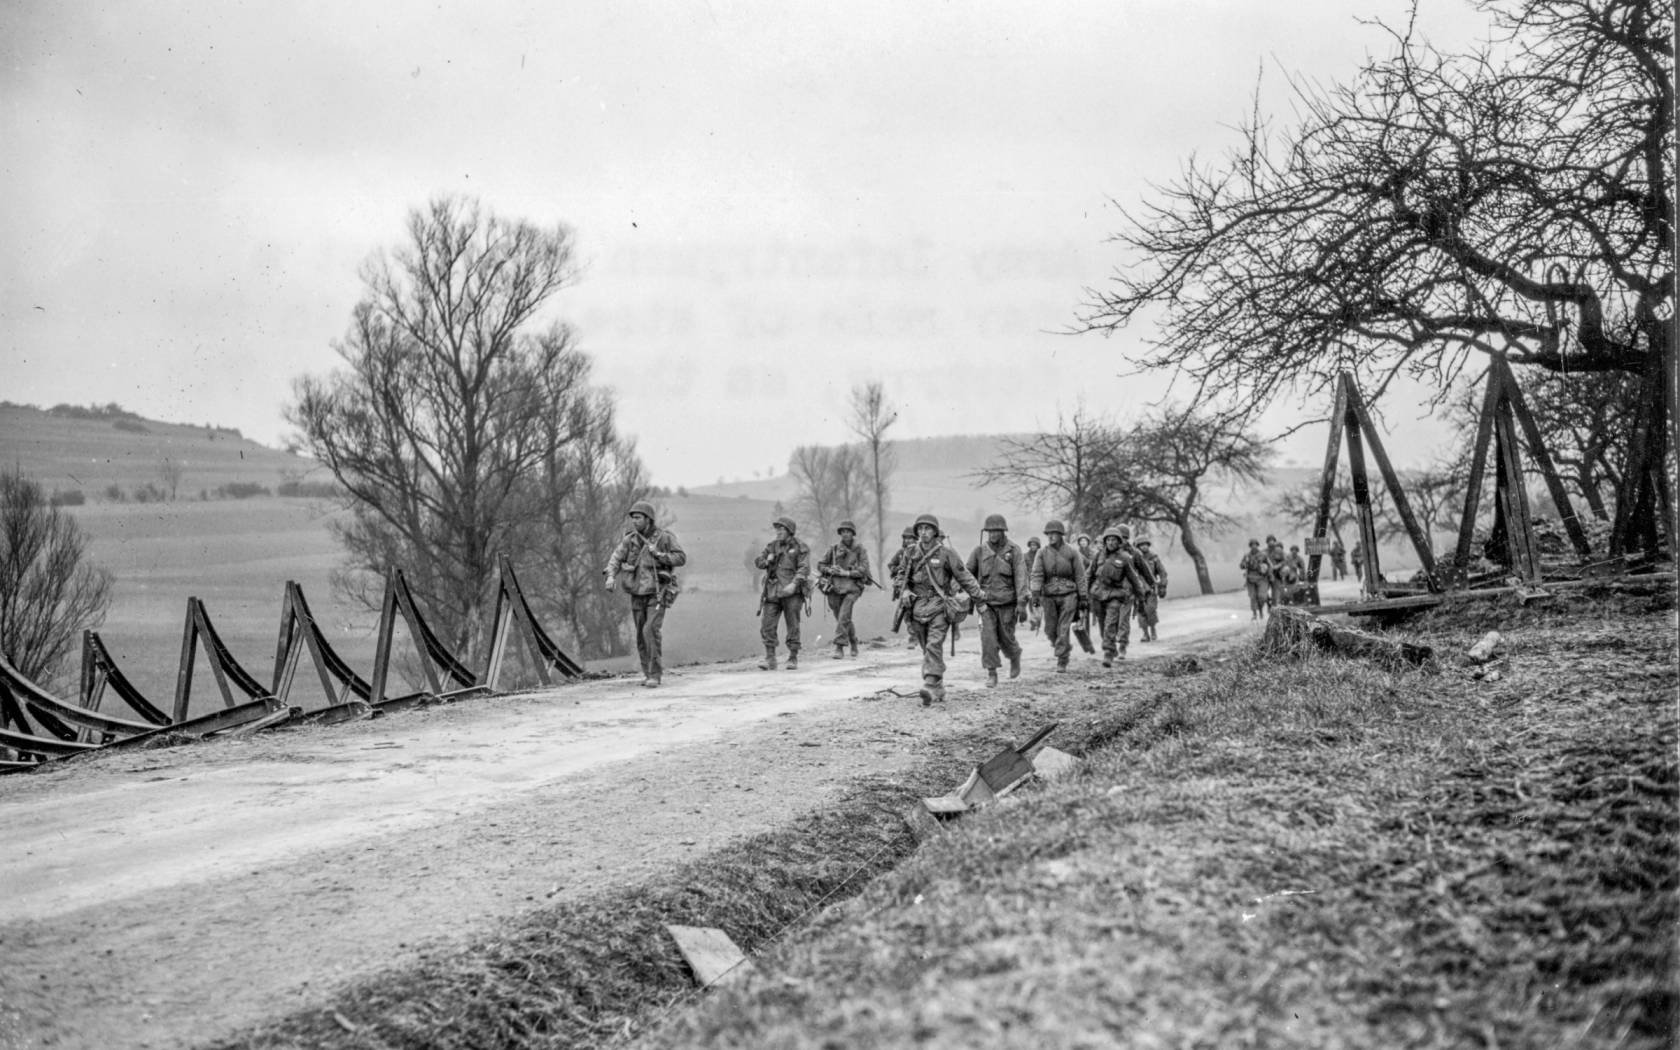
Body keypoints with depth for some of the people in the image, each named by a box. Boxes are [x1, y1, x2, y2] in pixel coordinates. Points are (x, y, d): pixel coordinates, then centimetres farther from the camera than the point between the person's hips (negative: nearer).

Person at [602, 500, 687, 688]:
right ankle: (647, 673, 26)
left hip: (657, 593, -4)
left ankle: (655, 675, -15)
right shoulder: (630, 540, 1)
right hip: (637, 595, 4)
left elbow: (681, 559, -7)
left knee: (651, 630, -20)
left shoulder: (665, 537, -7)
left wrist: (659, 554, -20)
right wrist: (611, 576, -27)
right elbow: (615, 559, -7)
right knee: (642, 636, 9)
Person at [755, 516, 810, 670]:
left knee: (793, 627, -1)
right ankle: (770, 659, -1)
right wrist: (767, 561, -10)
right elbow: (758, 561, 12)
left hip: (792, 592, -4)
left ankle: (793, 659, 8)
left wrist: (794, 583, -24)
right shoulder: (772, 546, 14)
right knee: (767, 625, -4)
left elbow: (804, 568, -11)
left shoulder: (800, 547, -1)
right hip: (773, 592, 4)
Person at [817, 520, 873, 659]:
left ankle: (839, 647, -18)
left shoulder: (860, 550, 1)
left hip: (851, 587, -4)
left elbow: (864, 569, -8)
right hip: (835, 586, 4)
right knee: (841, 619, 12)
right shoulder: (834, 549, 9)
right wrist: (829, 570, -7)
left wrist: (847, 573, -16)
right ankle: (854, 642, 35)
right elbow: (820, 565, 13)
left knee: (843, 617, -19)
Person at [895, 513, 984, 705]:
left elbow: (964, 578, 1)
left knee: (934, 646, -18)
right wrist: (904, 591, -2)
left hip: (939, 607, -5)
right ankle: (939, 688, 20)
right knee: (927, 650, 9)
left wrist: (980, 598, 1)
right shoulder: (912, 553, 7)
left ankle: (930, 686, -27)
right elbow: (902, 576, 17)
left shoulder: (946, 553, -4)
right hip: (917, 607, 5)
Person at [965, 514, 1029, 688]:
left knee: (1005, 639, 5)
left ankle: (1015, 657, 37)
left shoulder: (1014, 550, -7)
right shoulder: (980, 551, 1)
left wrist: (1022, 603, -20)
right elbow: (967, 574, 9)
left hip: (1007, 603, -2)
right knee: (988, 637, -11)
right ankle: (992, 674, -4)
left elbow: (1021, 577, -13)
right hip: (986, 602, 2)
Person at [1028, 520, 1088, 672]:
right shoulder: (1042, 552, 2)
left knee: (1063, 629, -9)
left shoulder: (1072, 553, -2)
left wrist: (1084, 598, -2)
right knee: (1050, 630, 6)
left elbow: (1080, 576, 0)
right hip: (1049, 596, 3)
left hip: (1068, 595, -3)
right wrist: (1035, 593, -19)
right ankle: (1066, 648, 34)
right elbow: (1037, 574, -6)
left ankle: (1062, 661, -1)